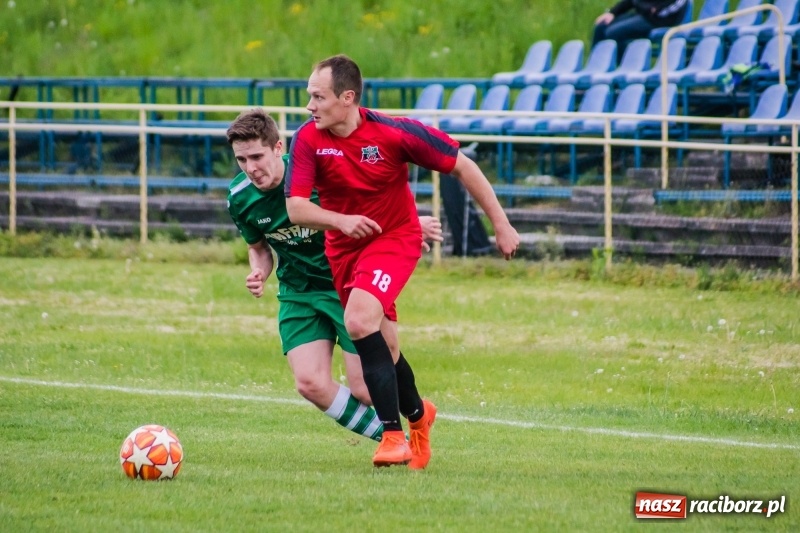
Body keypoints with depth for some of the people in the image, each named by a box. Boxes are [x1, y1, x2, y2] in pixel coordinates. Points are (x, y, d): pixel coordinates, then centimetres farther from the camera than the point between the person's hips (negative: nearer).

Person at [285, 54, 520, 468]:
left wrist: (501, 225, -9)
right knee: (381, 347, 12)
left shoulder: (394, 132, -22)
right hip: (342, 247, 4)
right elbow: (296, 208, -17)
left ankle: (394, 435, -22)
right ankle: (416, 414, 42)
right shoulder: (308, 139, -15)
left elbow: (462, 166, -12)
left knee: (359, 321, -27)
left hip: (394, 237, -4)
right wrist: (340, 220, -36)